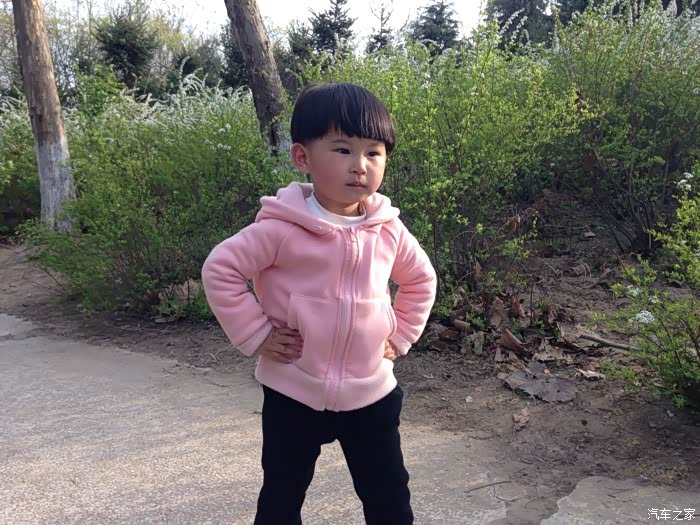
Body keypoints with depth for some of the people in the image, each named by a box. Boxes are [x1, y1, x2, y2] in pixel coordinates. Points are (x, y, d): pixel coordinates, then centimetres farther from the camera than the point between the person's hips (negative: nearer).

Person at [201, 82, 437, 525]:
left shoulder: (389, 231, -4)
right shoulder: (282, 229, -18)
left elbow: (421, 279, 14)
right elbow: (220, 271, -12)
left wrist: (401, 334, 6)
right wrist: (255, 334, -13)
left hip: (371, 394, 3)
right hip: (294, 395, -3)